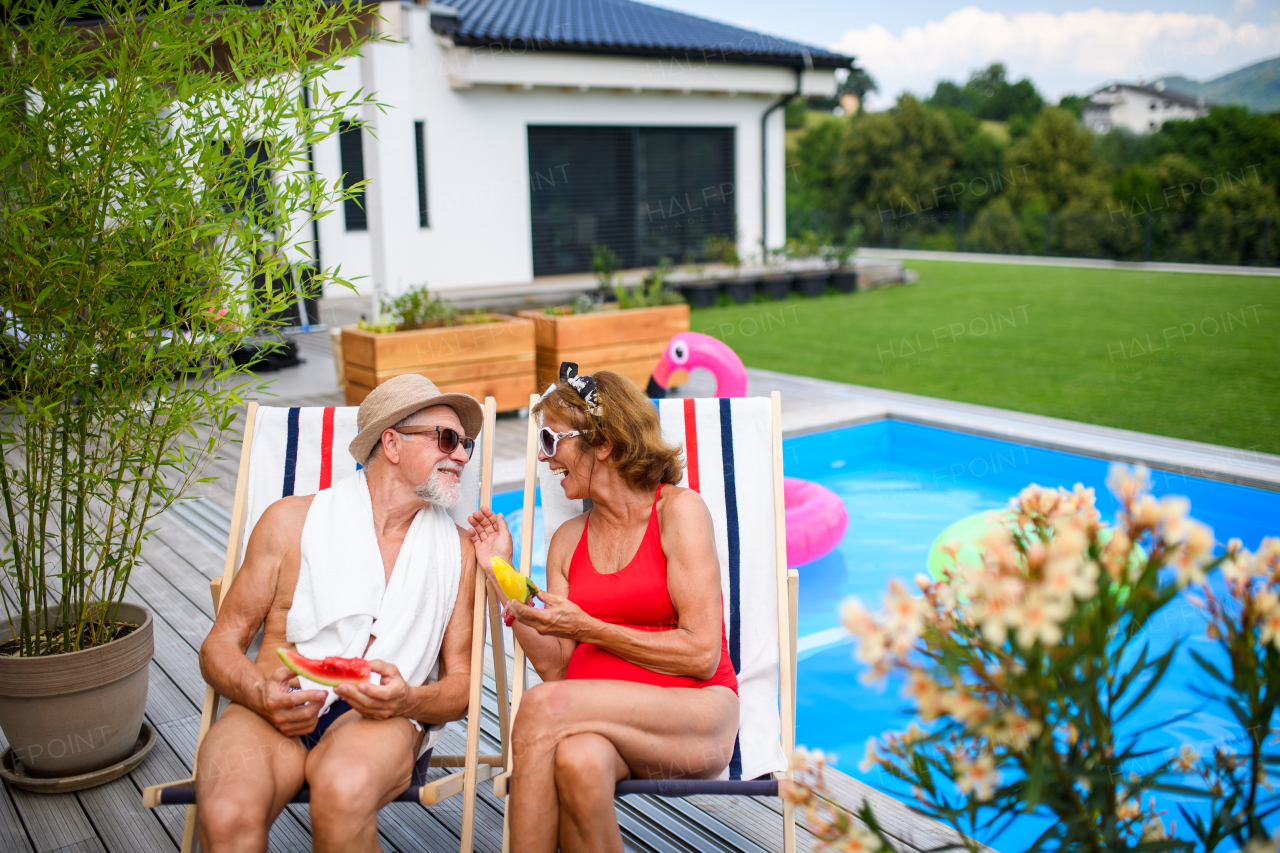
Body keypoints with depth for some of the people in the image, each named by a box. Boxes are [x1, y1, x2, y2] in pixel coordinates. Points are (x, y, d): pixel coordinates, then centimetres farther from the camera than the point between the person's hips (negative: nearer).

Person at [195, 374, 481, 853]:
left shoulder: (458, 550, 16)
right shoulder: (292, 521, 12)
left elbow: (461, 686, 15)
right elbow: (220, 646, 11)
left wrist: (409, 701, -9)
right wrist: (261, 695, -12)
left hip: (383, 722, 1)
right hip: (277, 716, -1)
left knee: (344, 790, -35)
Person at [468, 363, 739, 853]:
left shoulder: (678, 509, -1)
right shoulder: (568, 541, 15)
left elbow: (702, 654, -8)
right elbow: (555, 667, 7)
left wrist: (587, 628, -10)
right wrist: (502, 577, 4)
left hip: (695, 715, -3)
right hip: (599, 723, 3)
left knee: (545, 704, -29)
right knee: (577, 759, -34)